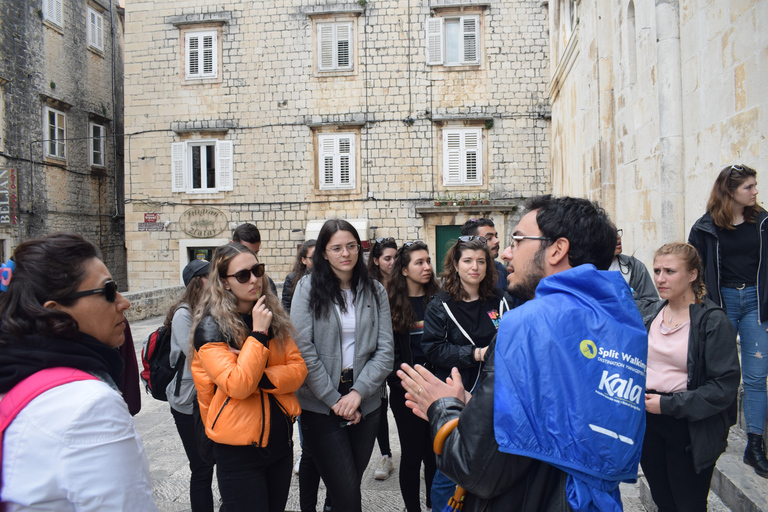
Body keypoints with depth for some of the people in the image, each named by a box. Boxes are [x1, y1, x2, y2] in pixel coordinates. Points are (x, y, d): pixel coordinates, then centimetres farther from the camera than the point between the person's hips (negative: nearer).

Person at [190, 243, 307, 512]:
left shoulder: (273, 317, 4)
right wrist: (258, 332, -24)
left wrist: (259, 378, -18)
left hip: (280, 438, 6)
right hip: (240, 451, -5)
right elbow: (237, 386, -24)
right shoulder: (210, 327, -13)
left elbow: (298, 369, -3)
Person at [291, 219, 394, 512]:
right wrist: (334, 400, -11)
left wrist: (358, 392, -12)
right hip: (320, 405, -3)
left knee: (350, 483, 14)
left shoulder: (375, 291, 4)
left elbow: (385, 350, 0)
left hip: (365, 403, 3)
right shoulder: (308, 288, -4)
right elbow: (304, 350, -9)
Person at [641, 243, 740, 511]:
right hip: (648, 423, 5)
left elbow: (724, 386, -16)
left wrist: (668, 404, -18)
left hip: (690, 431, -5)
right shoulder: (652, 313, 4)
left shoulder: (713, 320, -13)